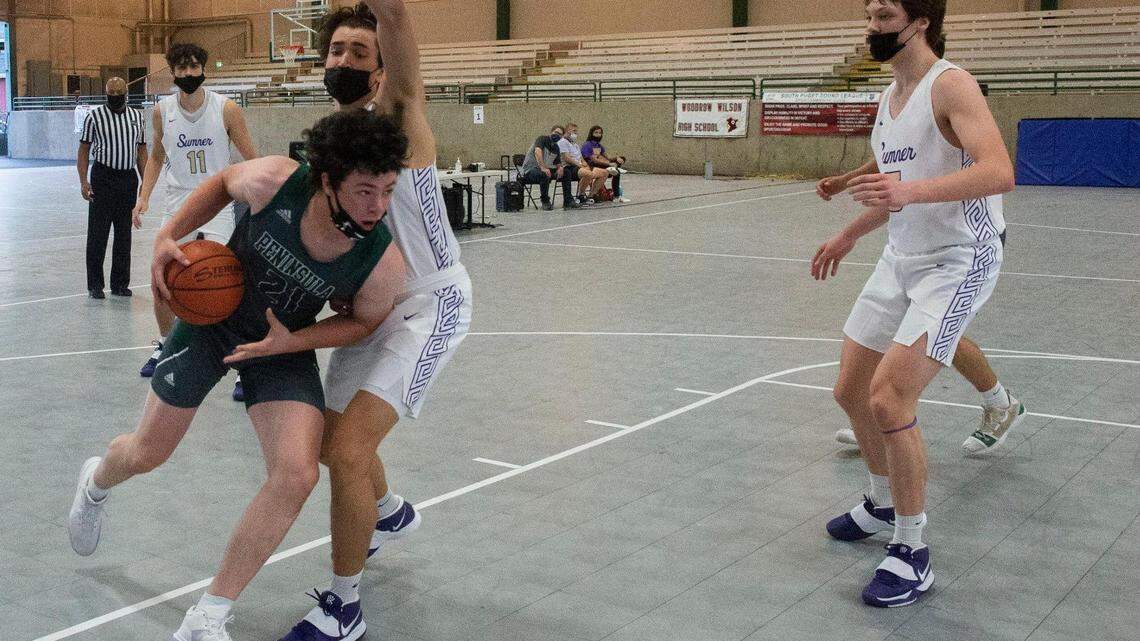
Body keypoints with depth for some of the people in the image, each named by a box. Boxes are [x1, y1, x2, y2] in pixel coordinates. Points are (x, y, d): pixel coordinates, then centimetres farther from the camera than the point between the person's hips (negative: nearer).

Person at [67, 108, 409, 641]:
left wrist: (291, 341, -23)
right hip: (212, 314, 0)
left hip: (285, 344, 0)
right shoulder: (273, 181, -31)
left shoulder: (383, 262, -29)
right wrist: (168, 235, -15)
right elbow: (223, 182, -6)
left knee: (296, 475, -18)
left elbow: (363, 321, -9)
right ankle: (97, 482, 55)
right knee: (148, 452, 12)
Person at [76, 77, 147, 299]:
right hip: (103, 178, -4)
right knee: (98, 234, -3)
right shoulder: (95, 116, -2)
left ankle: (120, 284, 17)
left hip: (128, 178, 4)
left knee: (124, 234, 8)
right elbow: (84, 150, 0)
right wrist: (83, 181, -10)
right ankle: (95, 285, 5)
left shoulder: (136, 116, 9)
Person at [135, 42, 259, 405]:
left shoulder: (226, 110, -9)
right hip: (177, 202, 4)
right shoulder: (162, 111, 1)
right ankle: (166, 344, 37)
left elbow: (251, 159, -4)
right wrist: (144, 197, 8)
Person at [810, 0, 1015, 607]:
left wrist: (910, 191, -43)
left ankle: (912, 554, -3)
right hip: (901, 258, 9)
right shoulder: (889, 98, 12)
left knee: (888, 398, -19)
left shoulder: (950, 85, -16)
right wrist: (849, 234, 32)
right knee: (851, 392, 12)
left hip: (958, 262, -9)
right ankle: (883, 504, 37)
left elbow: (999, 171, -31)